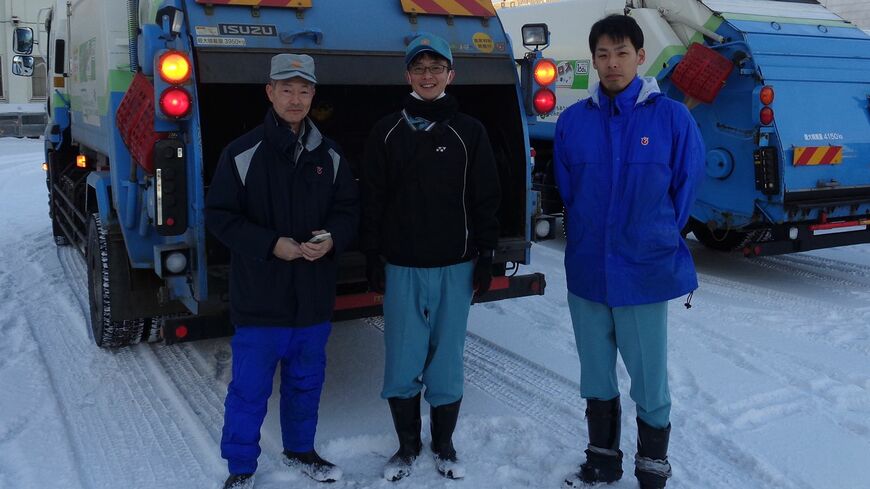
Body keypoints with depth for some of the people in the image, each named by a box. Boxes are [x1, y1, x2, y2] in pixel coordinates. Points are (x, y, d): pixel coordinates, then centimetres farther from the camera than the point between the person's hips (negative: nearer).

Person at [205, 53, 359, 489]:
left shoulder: (329, 155, 6)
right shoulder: (242, 153, -8)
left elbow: (348, 209, 10)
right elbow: (219, 215, -7)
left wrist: (332, 239, -12)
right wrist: (271, 244, -19)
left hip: (314, 298, 4)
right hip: (259, 298, -4)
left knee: (306, 383, 18)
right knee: (249, 389, 4)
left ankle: (300, 450, 39)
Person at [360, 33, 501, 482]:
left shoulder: (469, 132, 4)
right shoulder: (387, 132, 4)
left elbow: (486, 200, 4)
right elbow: (372, 199, 4)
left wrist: (485, 258, -1)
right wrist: (372, 258, 0)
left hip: (455, 268, 0)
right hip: (401, 268, 0)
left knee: (446, 362, 7)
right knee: (402, 364, 3)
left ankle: (444, 446, 25)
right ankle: (407, 445, 23)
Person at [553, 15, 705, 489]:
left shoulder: (672, 118, -7)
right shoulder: (572, 121, 1)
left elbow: (685, 188, 1)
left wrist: (655, 238, 7)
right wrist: (591, 237, 10)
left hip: (645, 271, -3)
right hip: (586, 270, 3)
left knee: (649, 379, 7)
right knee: (595, 378, 16)